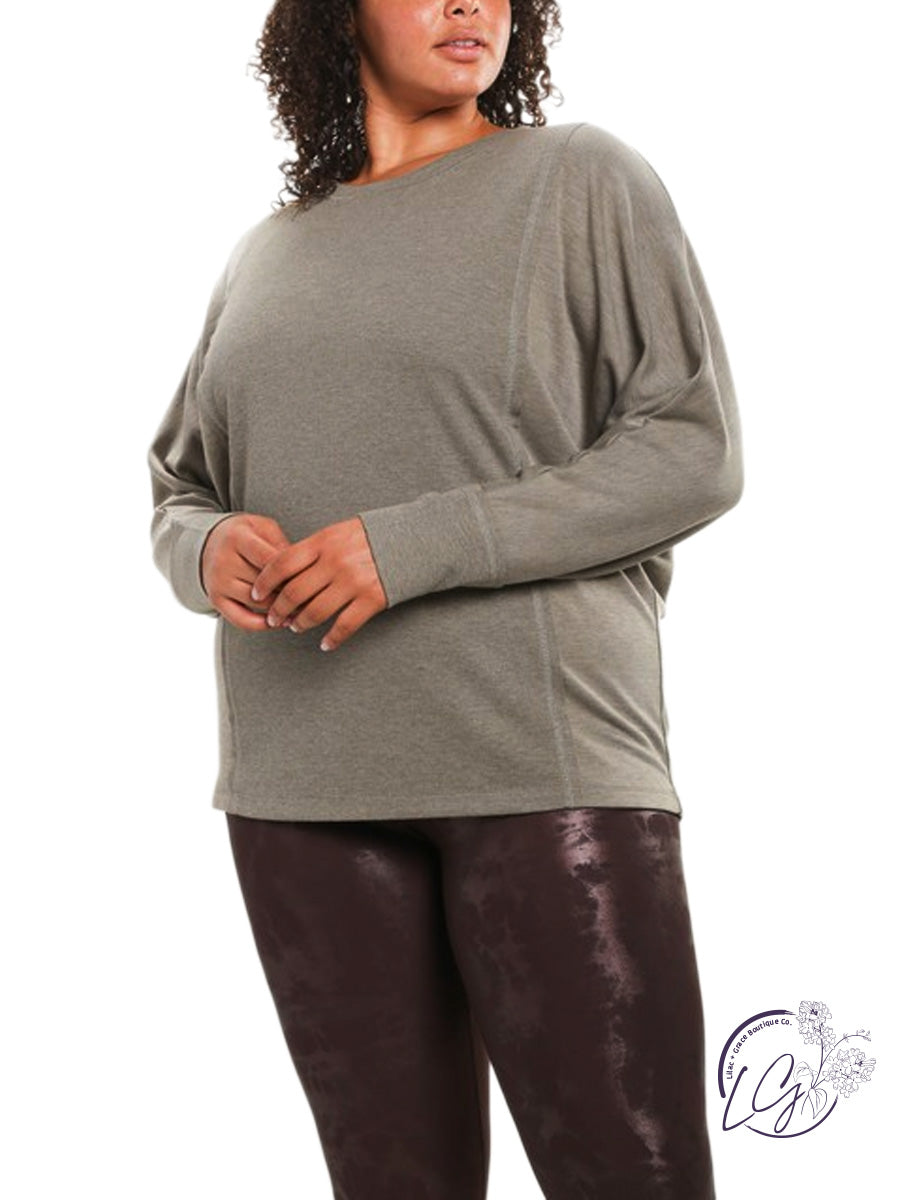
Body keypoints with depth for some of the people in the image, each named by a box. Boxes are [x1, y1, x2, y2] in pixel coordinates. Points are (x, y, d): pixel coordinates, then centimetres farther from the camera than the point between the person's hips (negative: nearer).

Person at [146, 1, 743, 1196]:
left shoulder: (582, 178, 4)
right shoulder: (263, 257, 17)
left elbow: (694, 449, -5)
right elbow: (179, 487, 22)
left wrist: (413, 548, -15)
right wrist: (210, 551, -5)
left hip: (538, 756, -4)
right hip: (303, 780, 4)